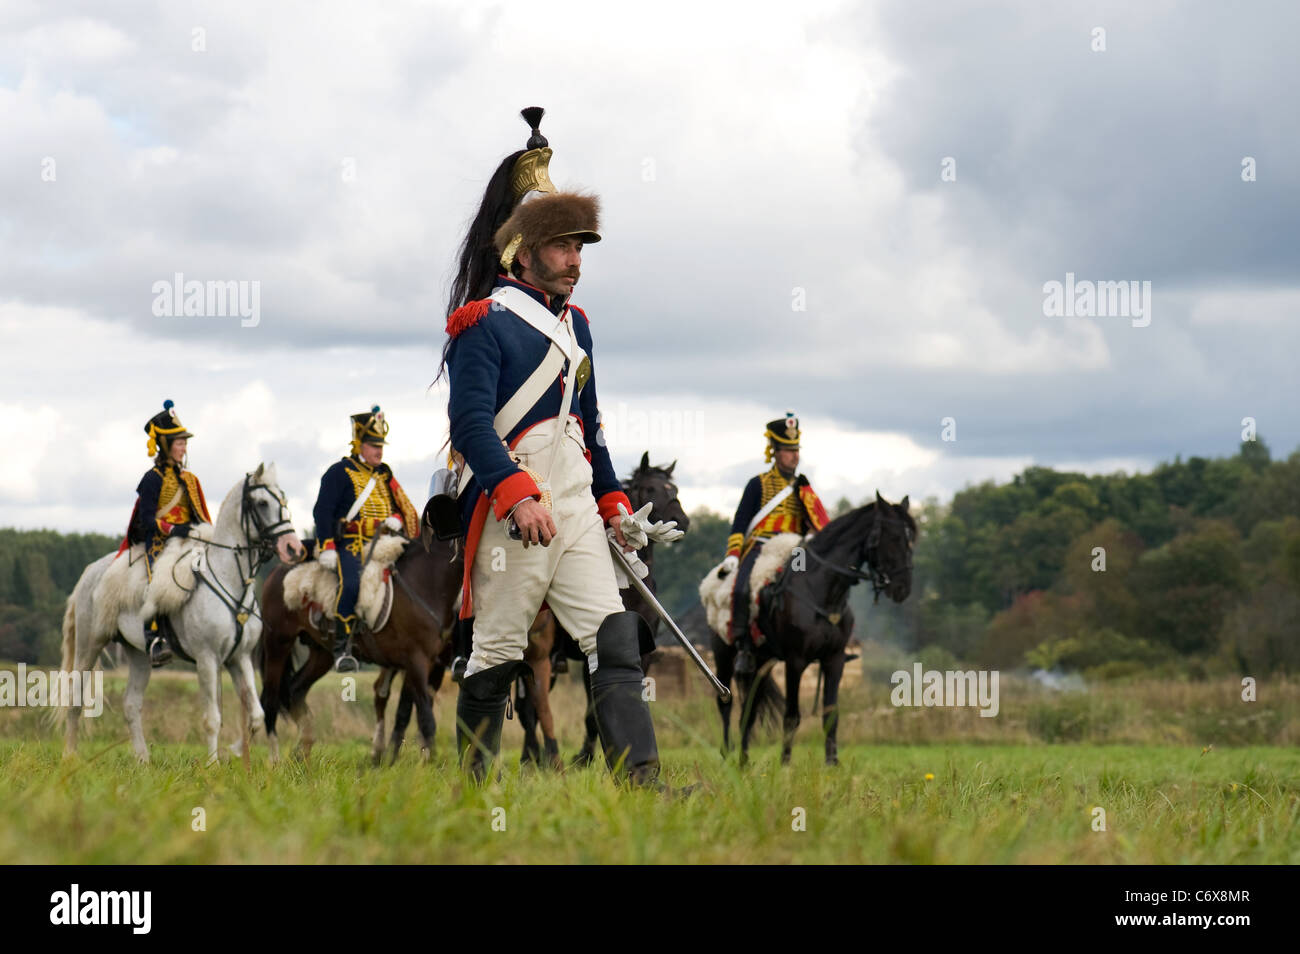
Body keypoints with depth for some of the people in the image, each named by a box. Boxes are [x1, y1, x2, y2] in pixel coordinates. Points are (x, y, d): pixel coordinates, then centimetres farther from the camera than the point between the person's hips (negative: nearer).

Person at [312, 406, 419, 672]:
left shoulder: (384, 473, 21)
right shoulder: (340, 472, 2)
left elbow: (401, 505, 24)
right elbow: (323, 511, -4)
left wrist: (397, 518, -2)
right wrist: (327, 547, -14)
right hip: (350, 543, -6)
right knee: (351, 584, -31)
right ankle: (342, 649, -28)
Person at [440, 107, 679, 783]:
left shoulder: (574, 323, 19)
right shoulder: (485, 322, -7)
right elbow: (470, 421, -17)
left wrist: (614, 503, 21)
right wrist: (517, 493, -27)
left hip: (576, 505, 7)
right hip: (512, 507, -7)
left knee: (615, 639, -5)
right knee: (497, 654, 1)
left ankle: (640, 780, -12)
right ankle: (474, 783, 14)